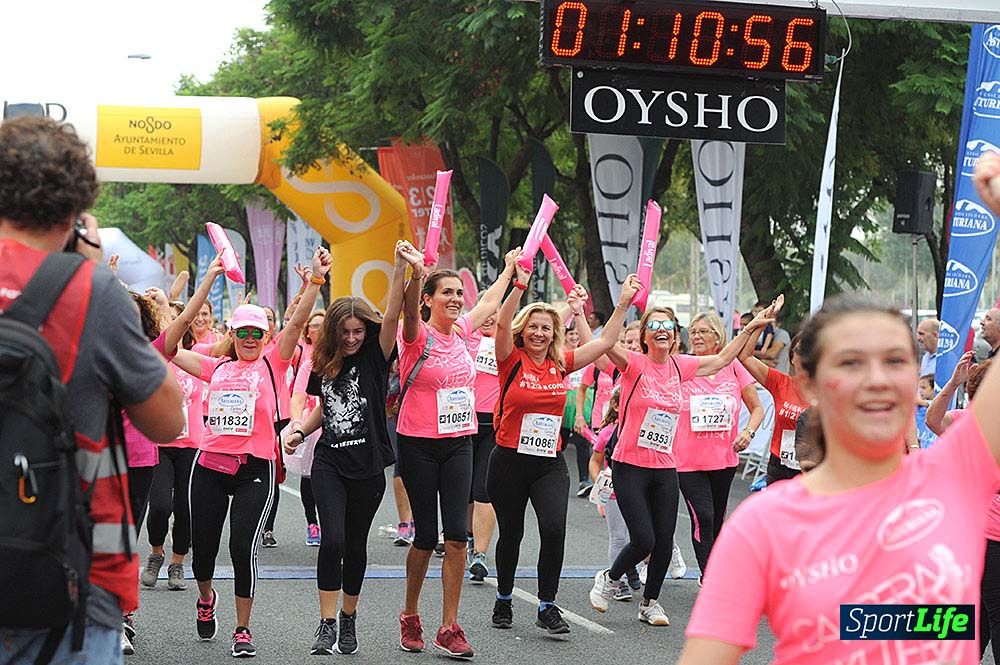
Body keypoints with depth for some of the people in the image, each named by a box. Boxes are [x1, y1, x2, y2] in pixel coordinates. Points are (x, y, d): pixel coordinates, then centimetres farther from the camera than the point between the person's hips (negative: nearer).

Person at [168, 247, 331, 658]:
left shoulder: (272, 364, 4)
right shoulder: (217, 368, 12)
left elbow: (297, 323, -9)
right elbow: (168, 349, 13)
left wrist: (315, 281, -21)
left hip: (254, 469, -3)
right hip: (209, 466, 3)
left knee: (243, 547, -12)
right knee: (203, 546, 10)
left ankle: (243, 630, 3)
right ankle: (206, 597, 43)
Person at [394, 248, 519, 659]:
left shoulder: (461, 331, 8)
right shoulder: (419, 336, -9)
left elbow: (490, 304, 28)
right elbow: (409, 308, -32)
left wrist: (509, 268, 41)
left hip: (459, 444, 4)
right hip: (419, 445, -4)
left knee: (457, 535, -5)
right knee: (426, 536, 0)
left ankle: (449, 628, -1)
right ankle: (410, 616, 22)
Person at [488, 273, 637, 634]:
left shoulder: (560, 364, 5)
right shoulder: (512, 361, -4)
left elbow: (605, 341, 8)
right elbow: (502, 324, -21)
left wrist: (623, 303, 0)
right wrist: (520, 285, -33)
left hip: (550, 463, 2)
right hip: (509, 460, -2)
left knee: (554, 530, -16)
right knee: (510, 534, 11)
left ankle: (547, 606, -4)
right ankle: (504, 599, 34)